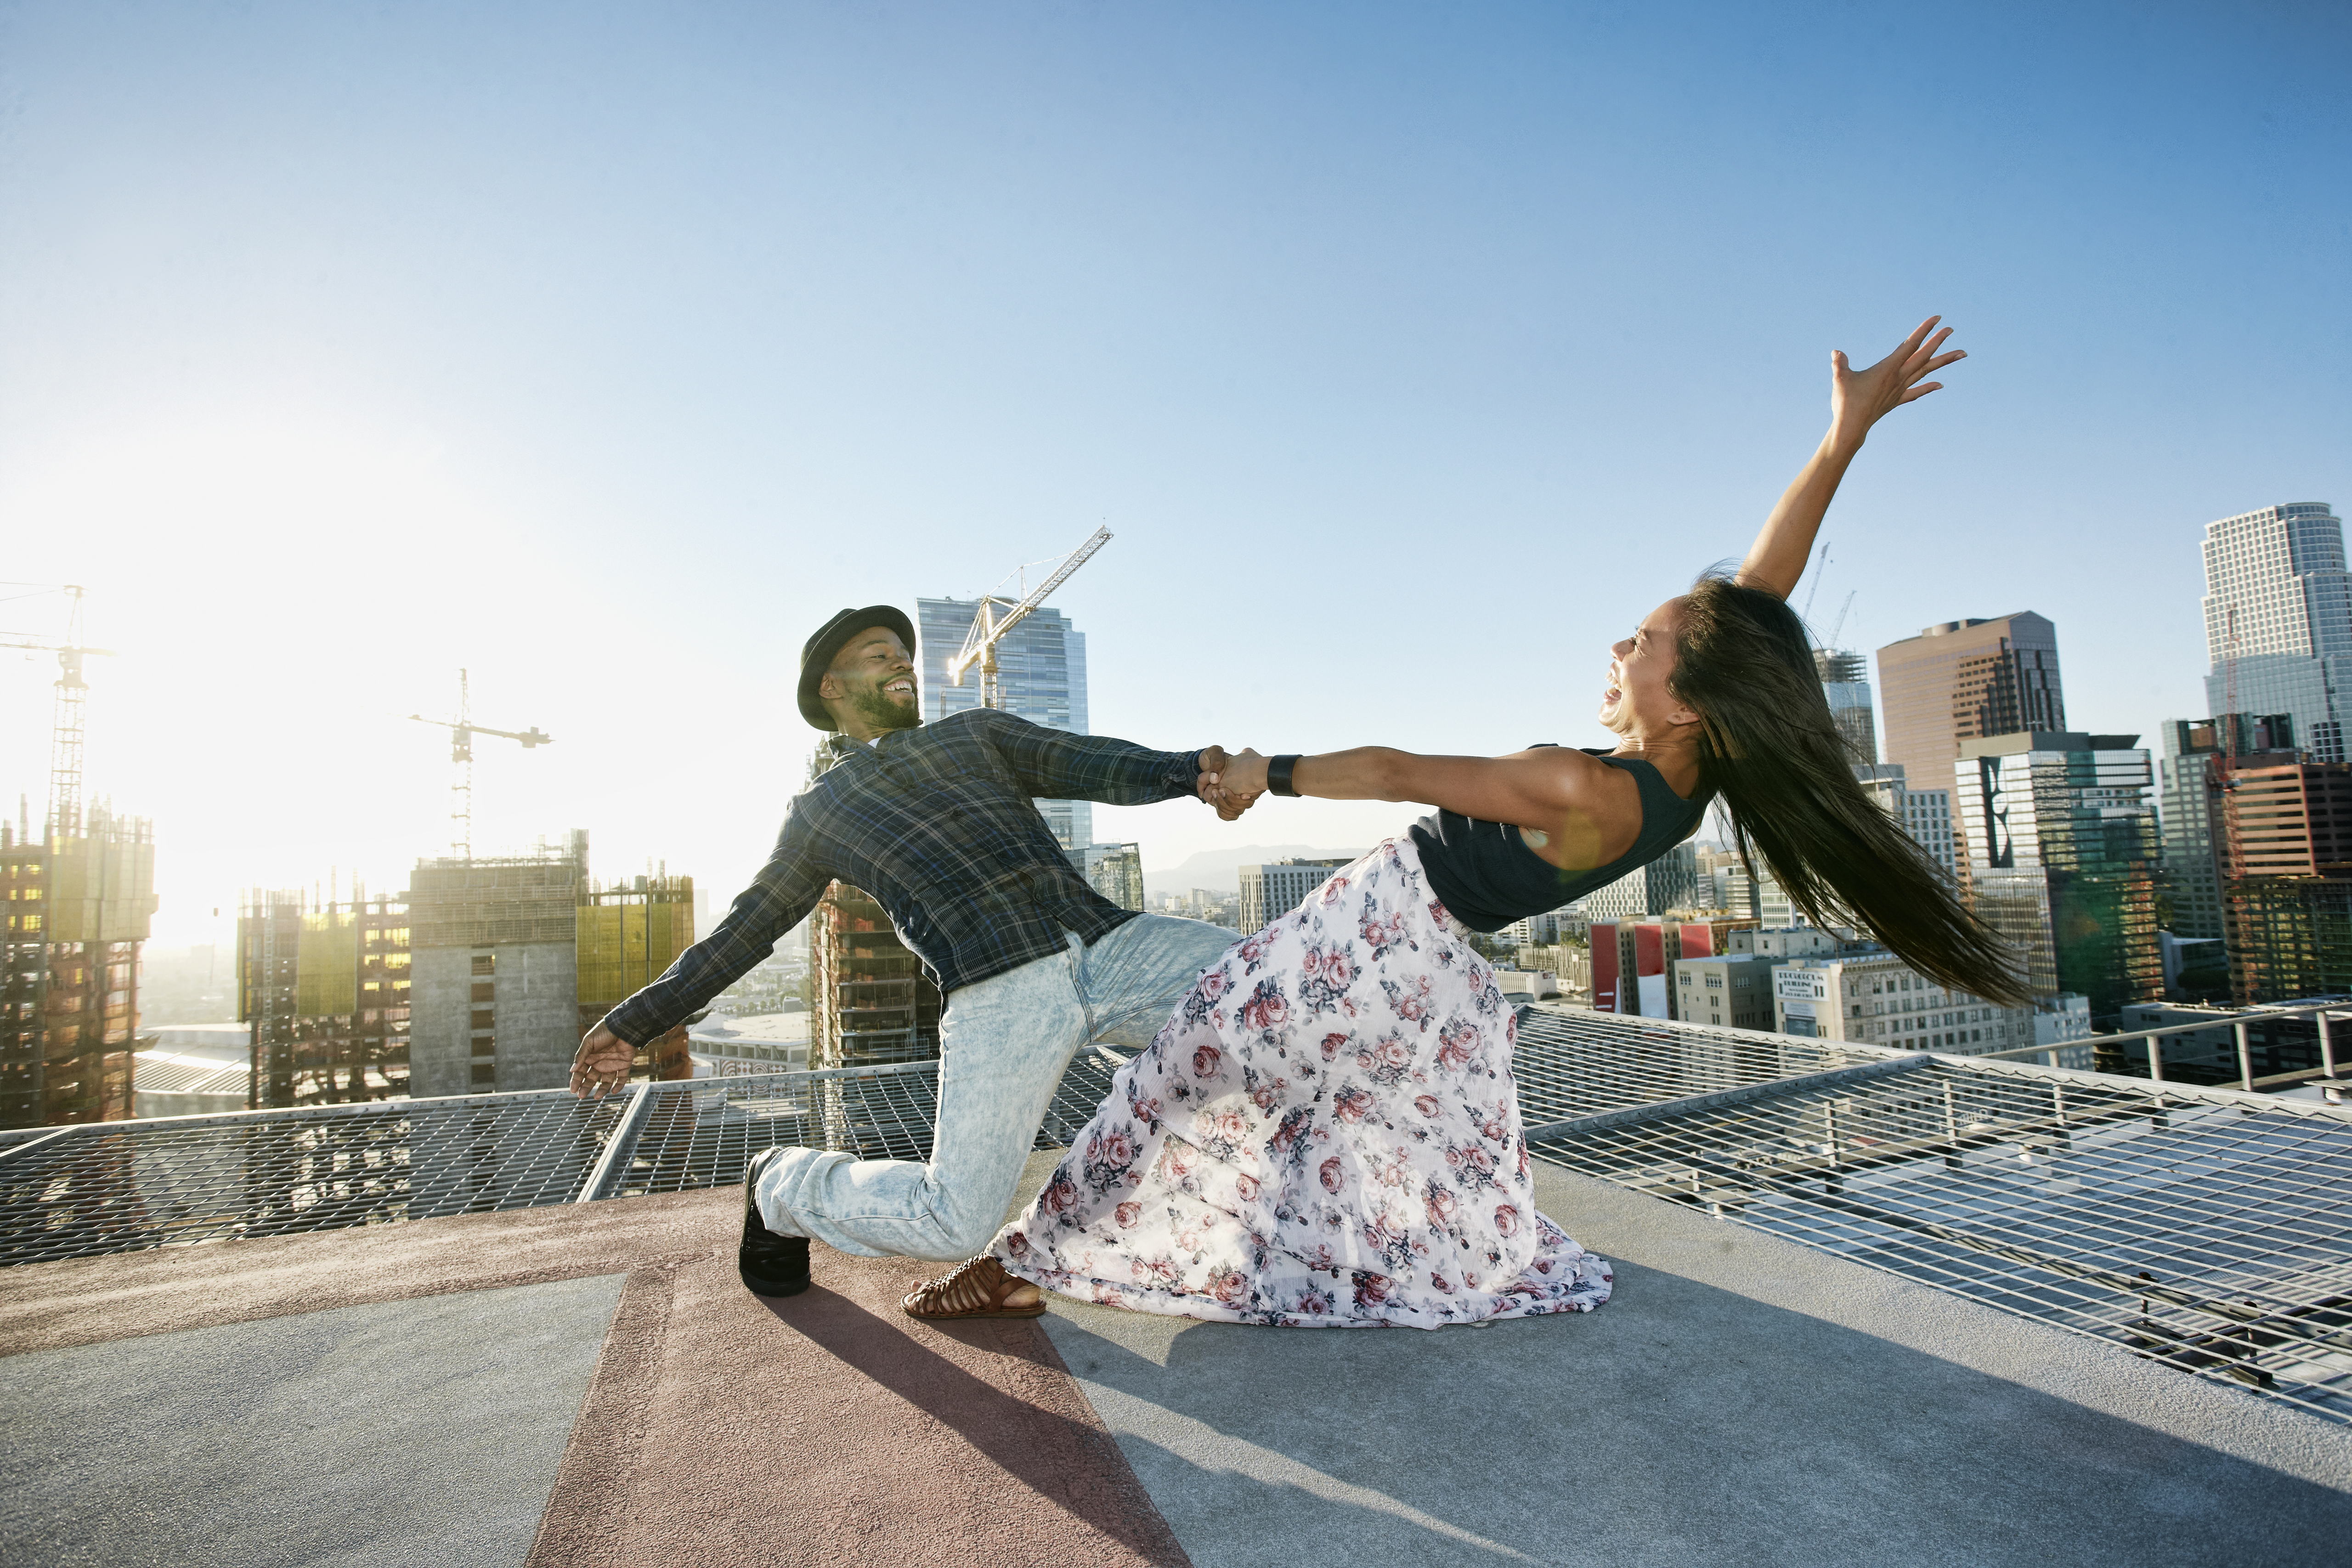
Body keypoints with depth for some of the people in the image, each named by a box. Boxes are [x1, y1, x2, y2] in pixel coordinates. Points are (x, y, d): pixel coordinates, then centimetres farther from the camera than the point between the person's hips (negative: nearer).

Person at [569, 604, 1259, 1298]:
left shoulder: (977, 732, 25)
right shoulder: (819, 812, 22)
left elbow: (1096, 764, 10)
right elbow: (741, 933, 27)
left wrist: (1191, 769, -10)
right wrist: (634, 1023, 24)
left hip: (1111, 938, 3)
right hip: (1002, 990, -3)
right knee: (956, 1221, -13)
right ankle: (781, 1184, 19)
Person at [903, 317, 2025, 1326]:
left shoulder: (1585, 794, -28)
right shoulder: (1692, 778, -6)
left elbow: (1400, 774, -21)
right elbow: (1759, 597, -1)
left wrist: (1271, 773, -9)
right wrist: (1845, 437, -2)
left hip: (1374, 941, -7)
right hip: (1441, 976, 8)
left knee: (1183, 1078, 2)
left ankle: (1026, 1261, 13)